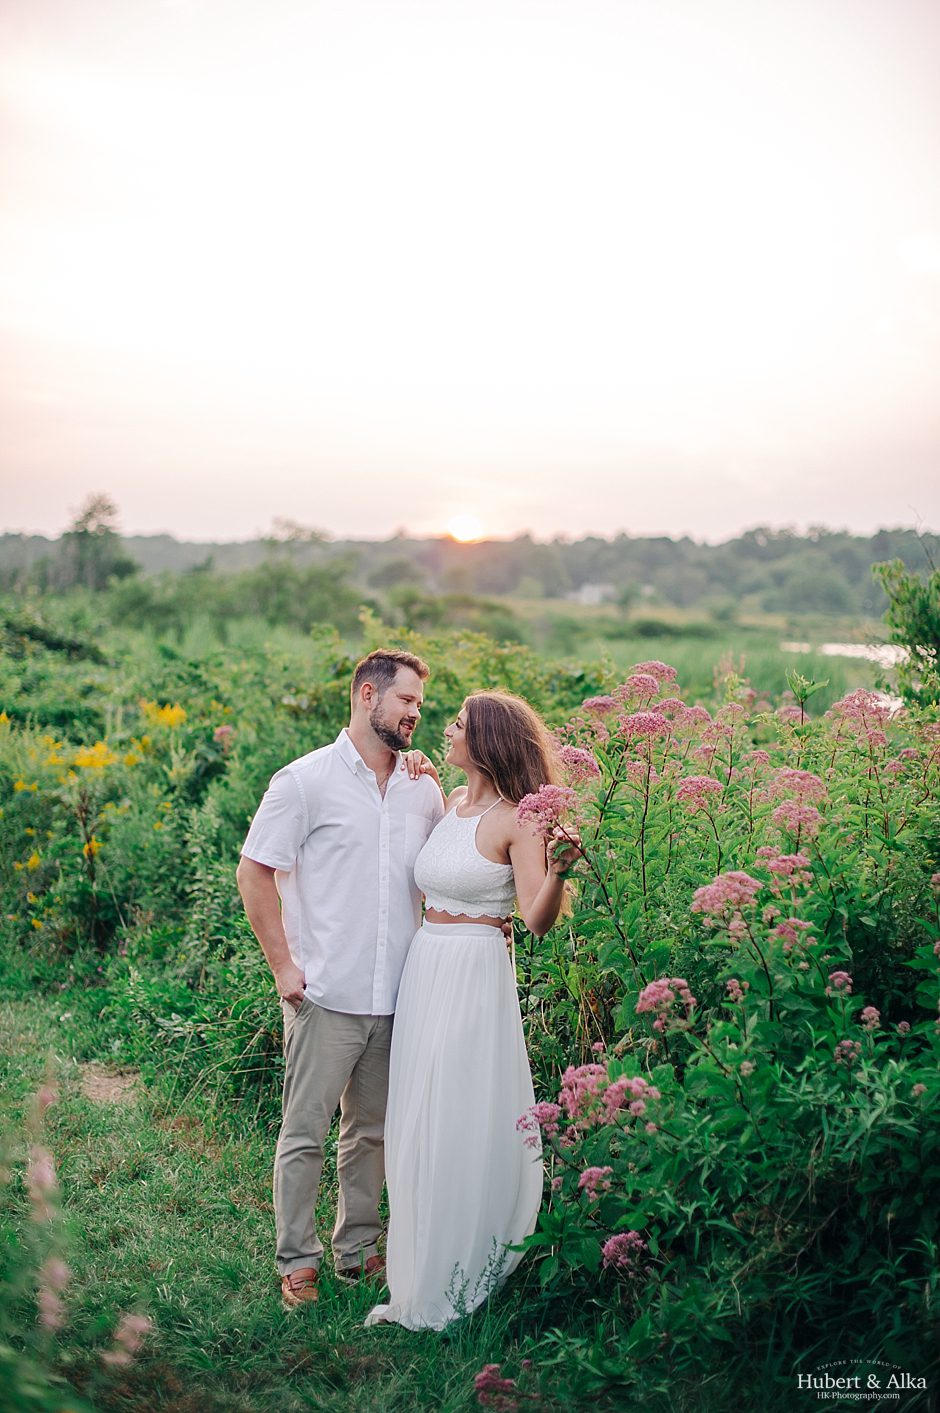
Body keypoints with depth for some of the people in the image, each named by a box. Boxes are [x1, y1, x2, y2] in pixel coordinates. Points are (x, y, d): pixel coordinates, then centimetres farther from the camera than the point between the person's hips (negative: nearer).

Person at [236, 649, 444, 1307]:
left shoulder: (424, 791, 10)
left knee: (372, 1129, 15)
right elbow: (254, 873, -5)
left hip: (398, 999, 5)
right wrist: (284, 966, -9)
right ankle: (298, 1262, 18)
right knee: (305, 1132, 3)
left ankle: (357, 1249, 29)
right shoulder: (306, 780, -6)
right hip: (327, 996, -5)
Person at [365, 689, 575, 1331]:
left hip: (474, 976, -8)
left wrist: (557, 871, -37)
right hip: (423, 968, 8)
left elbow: (538, 920, -18)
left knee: (460, 1126, 0)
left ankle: (451, 1289, 15)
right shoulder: (452, 802, 9)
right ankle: (421, 1277, 29)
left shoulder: (516, 820, -12)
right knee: (417, 1127, 14)